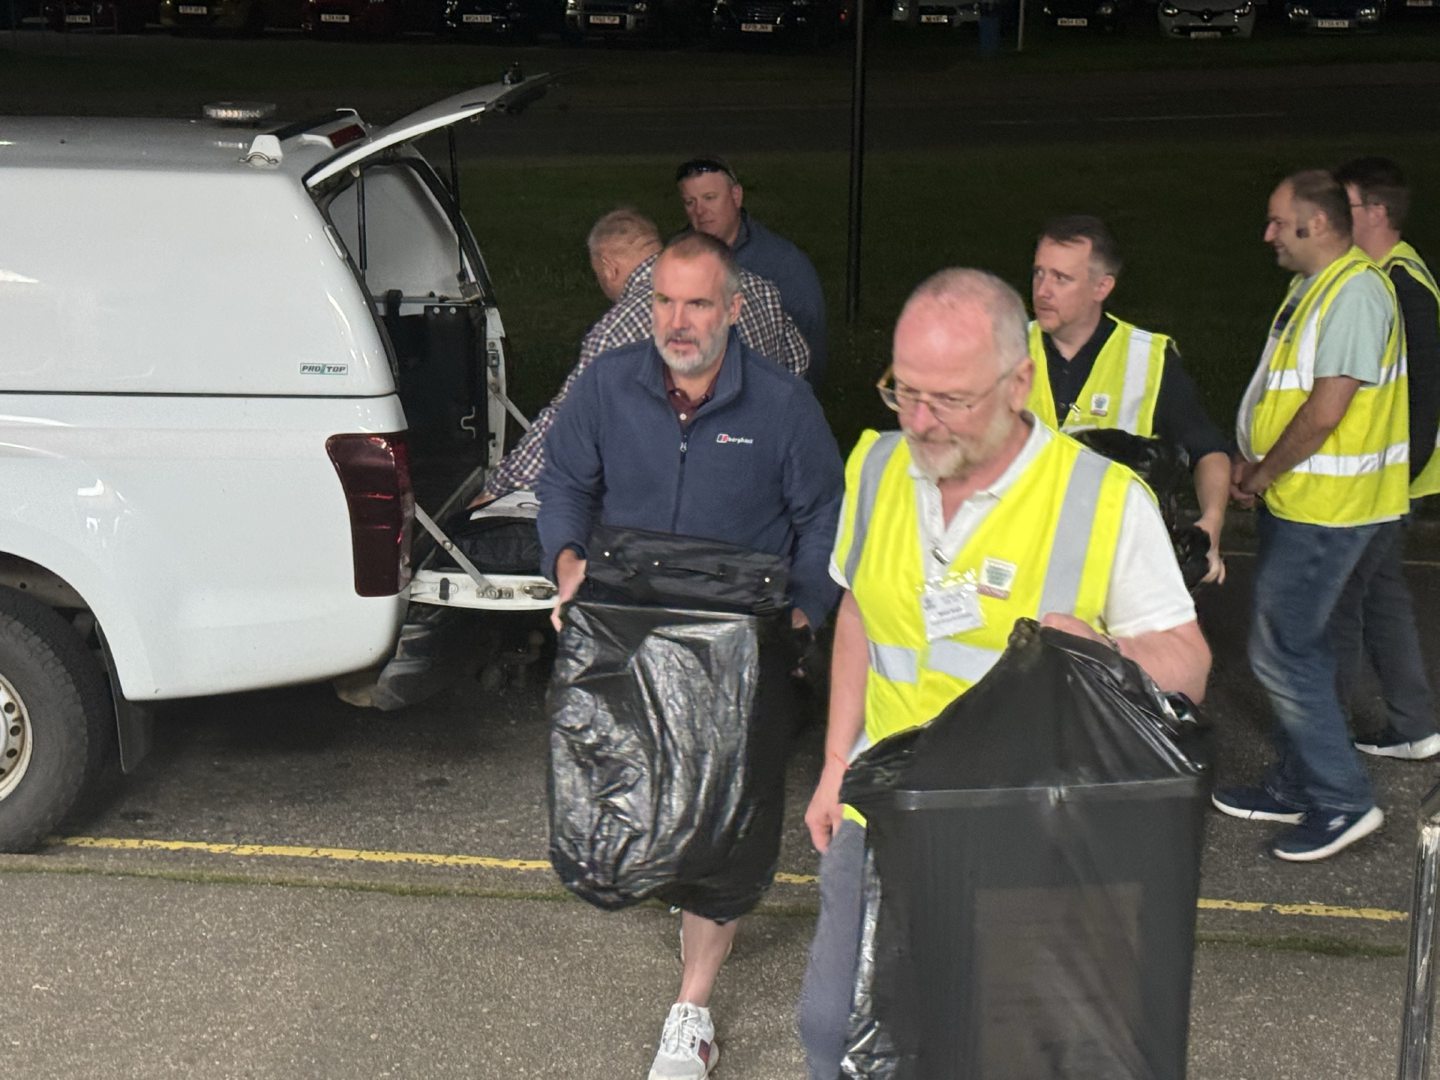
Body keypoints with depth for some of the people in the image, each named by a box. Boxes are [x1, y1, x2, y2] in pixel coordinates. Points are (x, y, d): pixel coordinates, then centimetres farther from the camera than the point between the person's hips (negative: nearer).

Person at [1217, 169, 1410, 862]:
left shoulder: (1355, 293, -19)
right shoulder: (1313, 288, 13)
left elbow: (1325, 412, -24)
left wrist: (1261, 475, -12)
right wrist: (1253, 464, 8)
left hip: (1324, 509, -10)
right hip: (1295, 499, 10)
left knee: (1280, 651, -6)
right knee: (1293, 646, 16)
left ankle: (1343, 801, 4)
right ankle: (1293, 789, 27)